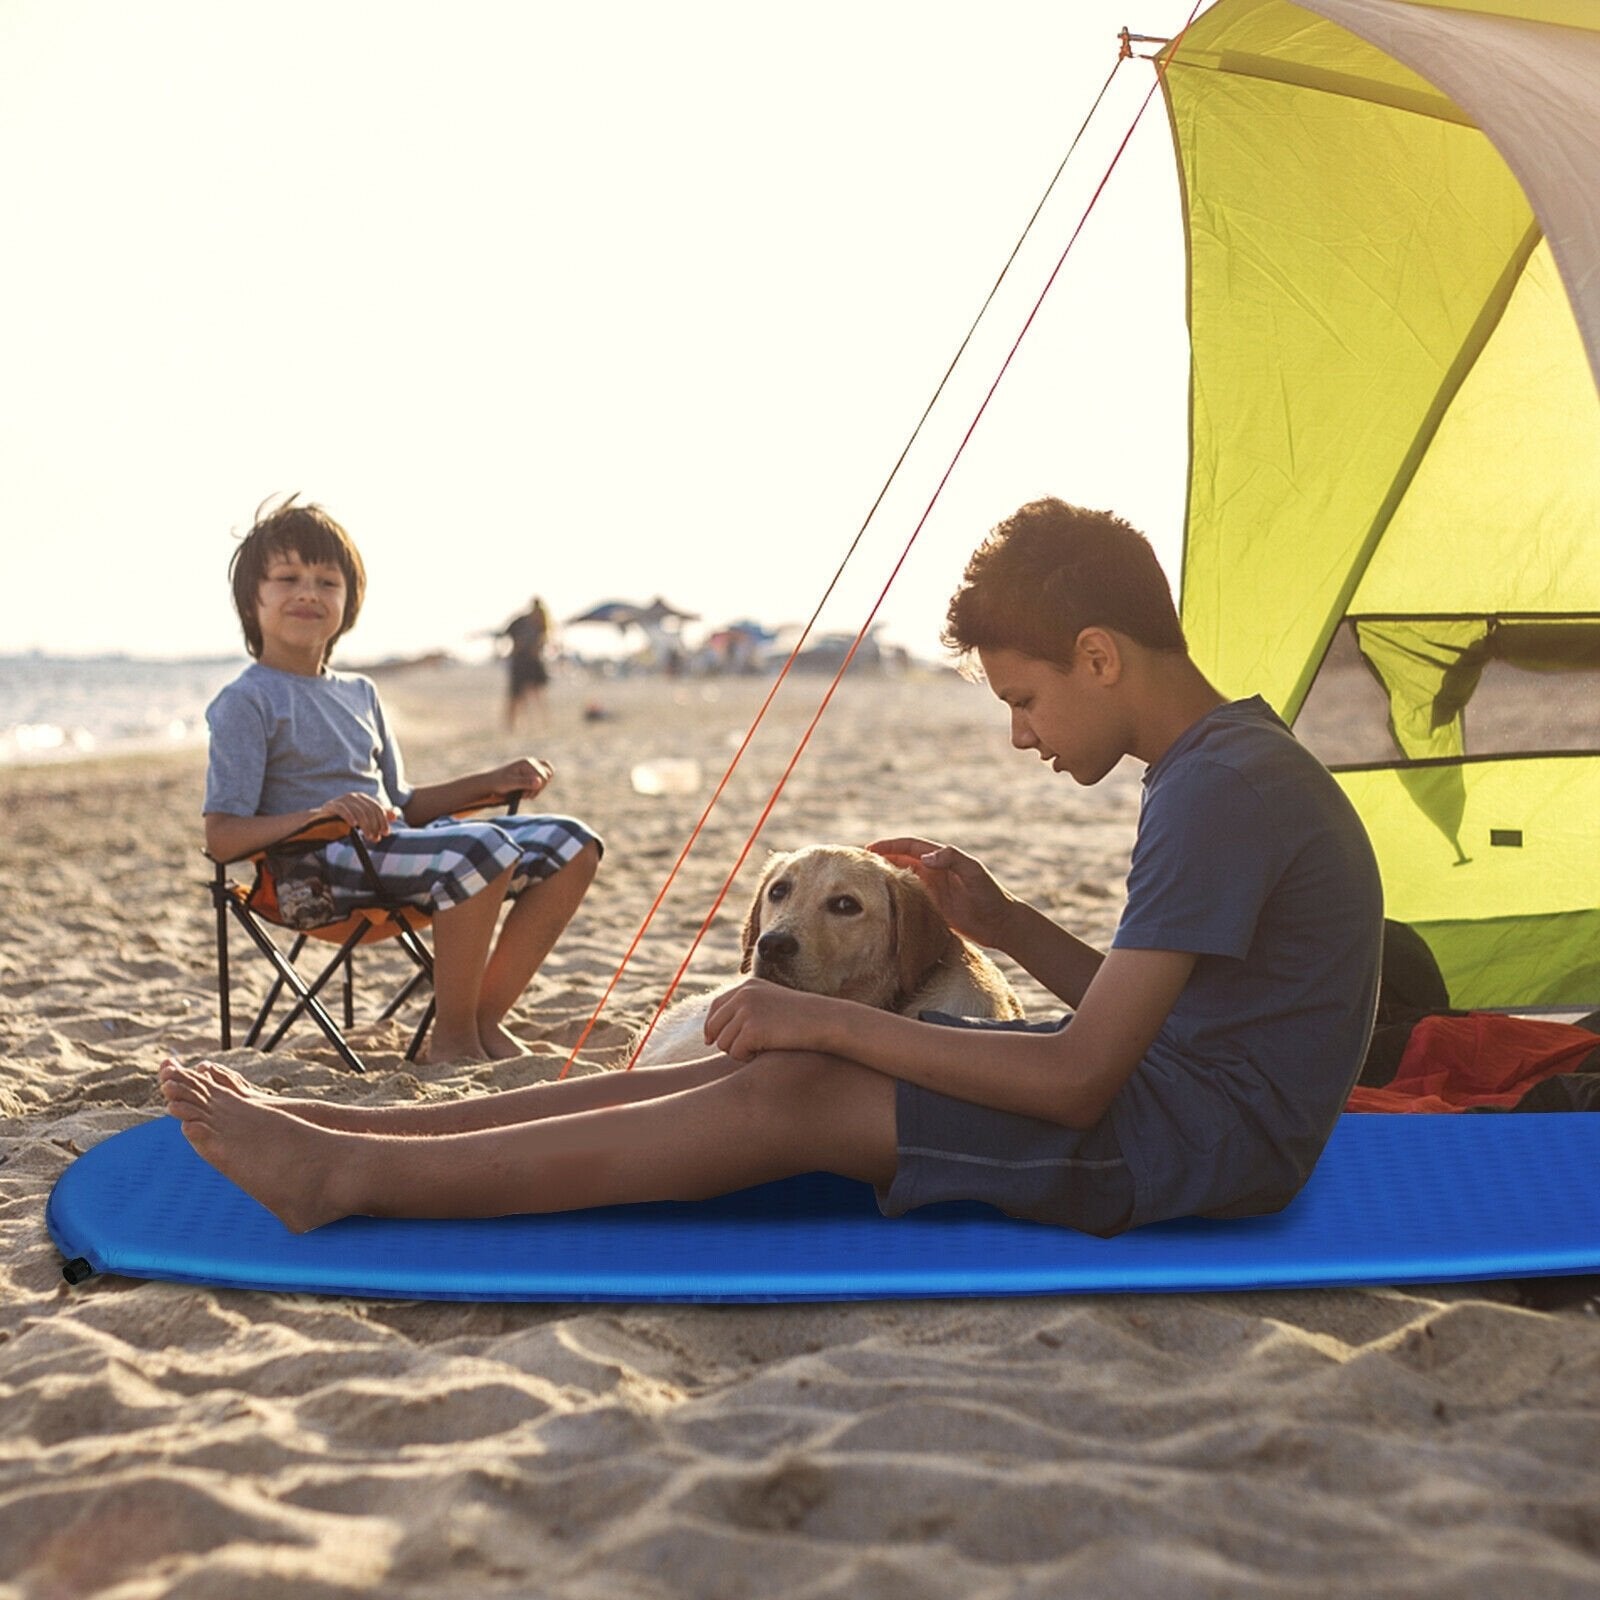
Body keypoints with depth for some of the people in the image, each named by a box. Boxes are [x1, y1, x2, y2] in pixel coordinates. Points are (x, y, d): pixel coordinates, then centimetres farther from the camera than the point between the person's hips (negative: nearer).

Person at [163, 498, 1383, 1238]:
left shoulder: (1223, 790, -20)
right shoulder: (1229, 766, 13)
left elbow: (1079, 1077, -25)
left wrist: (827, 1019, -20)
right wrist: (1008, 926, 6)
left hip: (1201, 1136, -9)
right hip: (1170, 1093, 9)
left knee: (793, 1095, -19)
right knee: (772, 1064, -3)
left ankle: (344, 1174, -14)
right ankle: (337, 1132, -2)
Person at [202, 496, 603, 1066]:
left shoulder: (360, 694, 20)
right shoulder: (246, 702, -4)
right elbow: (222, 837, -12)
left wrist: (491, 782, 11)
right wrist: (319, 814, -28)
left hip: (393, 846, 8)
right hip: (319, 870, -8)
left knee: (571, 846, -1)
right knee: (481, 848, -34)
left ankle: (486, 1018, 0)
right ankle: (452, 1039, -18)